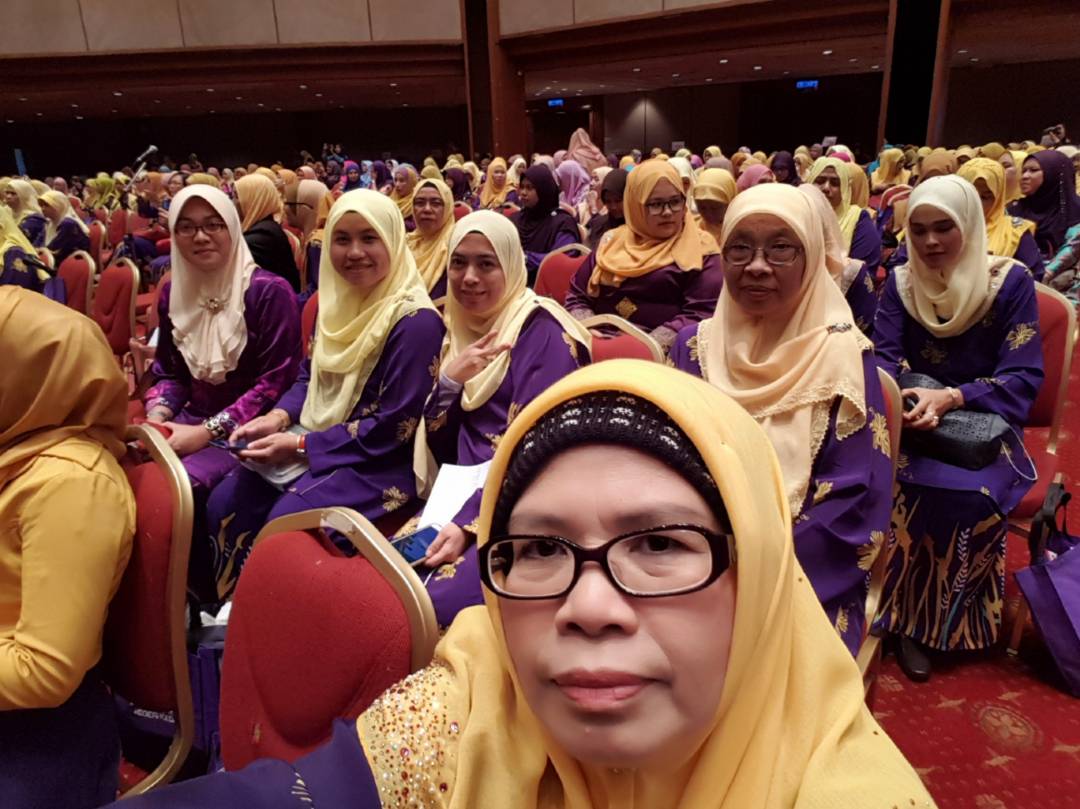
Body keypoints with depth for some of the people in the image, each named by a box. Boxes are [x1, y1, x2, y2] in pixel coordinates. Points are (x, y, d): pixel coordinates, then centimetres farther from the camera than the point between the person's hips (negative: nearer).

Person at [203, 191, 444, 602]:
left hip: (380, 464, -7)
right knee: (224, 504, -6)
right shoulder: (336, 300, 7)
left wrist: (302, 446, -17)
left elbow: (395, 427, -20)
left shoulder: (415, 321, -18)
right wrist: (277, 417, -4)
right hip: (315, 445, 8)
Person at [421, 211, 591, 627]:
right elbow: (441, 449, 8)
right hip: (463, 496, 6)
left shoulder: (542, 330, -8)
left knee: (437, 602, -29)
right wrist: (449, 380, -9)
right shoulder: (458, 328, 13)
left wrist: (467, 524, -23)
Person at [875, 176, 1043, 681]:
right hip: (916, 419, 2)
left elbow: (1024, 377, -10)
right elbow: (885, 357, -4)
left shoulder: (1011, 281, -4)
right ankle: (901, 611, -12)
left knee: (967, 494, -34)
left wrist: (953, 398, -29)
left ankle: (928, 621, -11)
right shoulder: (900, 283, 5)